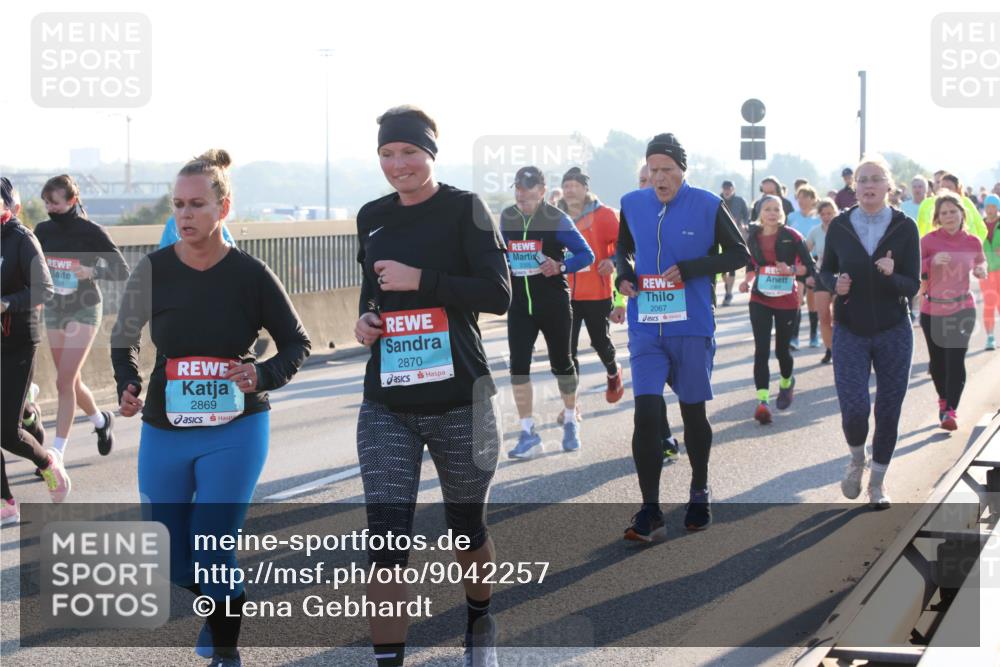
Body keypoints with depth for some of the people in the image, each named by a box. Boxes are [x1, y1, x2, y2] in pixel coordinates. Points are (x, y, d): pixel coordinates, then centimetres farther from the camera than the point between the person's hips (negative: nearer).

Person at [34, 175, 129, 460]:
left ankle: (57, 453, -7)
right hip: (54, 309, 5)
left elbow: (123, 271, -10)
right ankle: (101, 420, 41)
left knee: (64, 382, -11)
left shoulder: (91, 232, -12)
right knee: (71, 381, 14)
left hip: (83, 311, -5)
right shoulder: (44, 230, 0)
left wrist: (93, 271, -27)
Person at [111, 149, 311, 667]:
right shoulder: (154, 269, -6)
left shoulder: (250, 274, -9)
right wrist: (128, 388, -9)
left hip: (235, 432, -3)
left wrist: (263, 376, -17)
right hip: (163, 433, 3)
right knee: (169, 560, 10)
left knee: (213, 549, -10)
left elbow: (297, 343, 2)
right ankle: (210, 606, 43)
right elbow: (123, 340, 9)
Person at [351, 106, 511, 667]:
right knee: (385, 540, -8)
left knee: (467, 528, 15)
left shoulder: (465, 208, -7)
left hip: (459, 401, -3)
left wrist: (419, 279, -19)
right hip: (386, 408, 3)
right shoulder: (372, 216, 8)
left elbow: (499, 294, -14)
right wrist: (366, 319, 3)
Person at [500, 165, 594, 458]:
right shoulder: (506, 217, 4)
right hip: (519, 305, 3)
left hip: (554, 304, -3)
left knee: (561, 363, 9)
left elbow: (586, 255, -9)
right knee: (518, 366, -6)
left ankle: (571, 422, 30)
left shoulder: (556, 219, -9)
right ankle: (528, 434, -1)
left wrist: (561, 266, -25)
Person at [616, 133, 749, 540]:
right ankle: (650, 513, -5)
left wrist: (689, 269, -14)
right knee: (646, 412, -10)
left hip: (692, 327, -1)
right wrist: (624, 273, -3)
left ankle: (699, 494, 34)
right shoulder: (632, 204, 3)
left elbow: (739, 254, -2)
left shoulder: (707, 206, -7)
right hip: (645, 328, 2)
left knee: (693, 412, 12)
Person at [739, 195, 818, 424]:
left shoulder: (792, 236, -8)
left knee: (781, 349, 10)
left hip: (787, 300, -2)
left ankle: (787, 382, 43)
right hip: (760, 300, 2)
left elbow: (810, 267, -8)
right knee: (761, 350, -11)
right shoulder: (753, 237, 3)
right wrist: (747, 280, -2)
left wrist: (791, 270, -25)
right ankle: (762, 401, -16)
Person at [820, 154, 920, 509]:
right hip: (849, 333, 0)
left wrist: (892, 275, -28)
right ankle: (856, 459, 20)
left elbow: (913, 285, -7)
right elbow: (825, 271, 8)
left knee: (888, 410, 6)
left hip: (893, 333, 0)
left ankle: (877, 480, 27)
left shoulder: (905, 227, -6)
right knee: (854, 409, -13)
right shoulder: (839, 226, -4)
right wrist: (835, 282, -14)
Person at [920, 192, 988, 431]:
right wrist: (932, 261, -29)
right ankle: (943, 398, 36)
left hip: (962, 310, 0)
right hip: (932, 310, 0)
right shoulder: (928, 241, -8)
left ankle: (950, 410, -10)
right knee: (937, 360, 11)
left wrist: (981, 270, -4)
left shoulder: (973, 242, -1)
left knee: (955, 359, -12)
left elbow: (981, 263, 18)